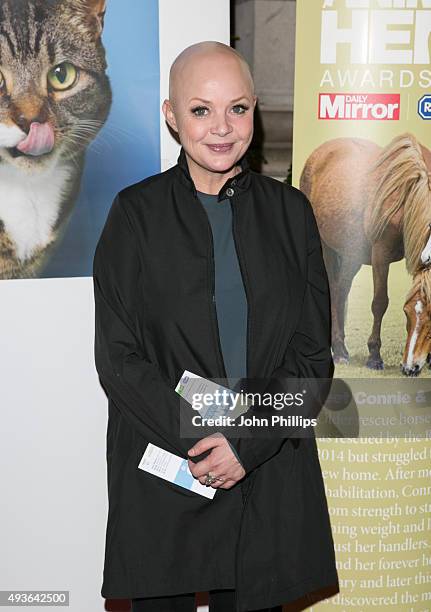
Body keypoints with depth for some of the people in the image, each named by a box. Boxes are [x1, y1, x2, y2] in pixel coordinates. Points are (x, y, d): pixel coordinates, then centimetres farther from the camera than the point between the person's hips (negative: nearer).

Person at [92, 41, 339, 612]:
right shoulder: (136, 212, -2)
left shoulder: (289, 210, 3)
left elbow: (313, 354, 1)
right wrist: (199, 441, -15)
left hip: (272, 475, 2)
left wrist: (246, 444, -11)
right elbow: (117, 358, -5)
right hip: (162, 480, -1)